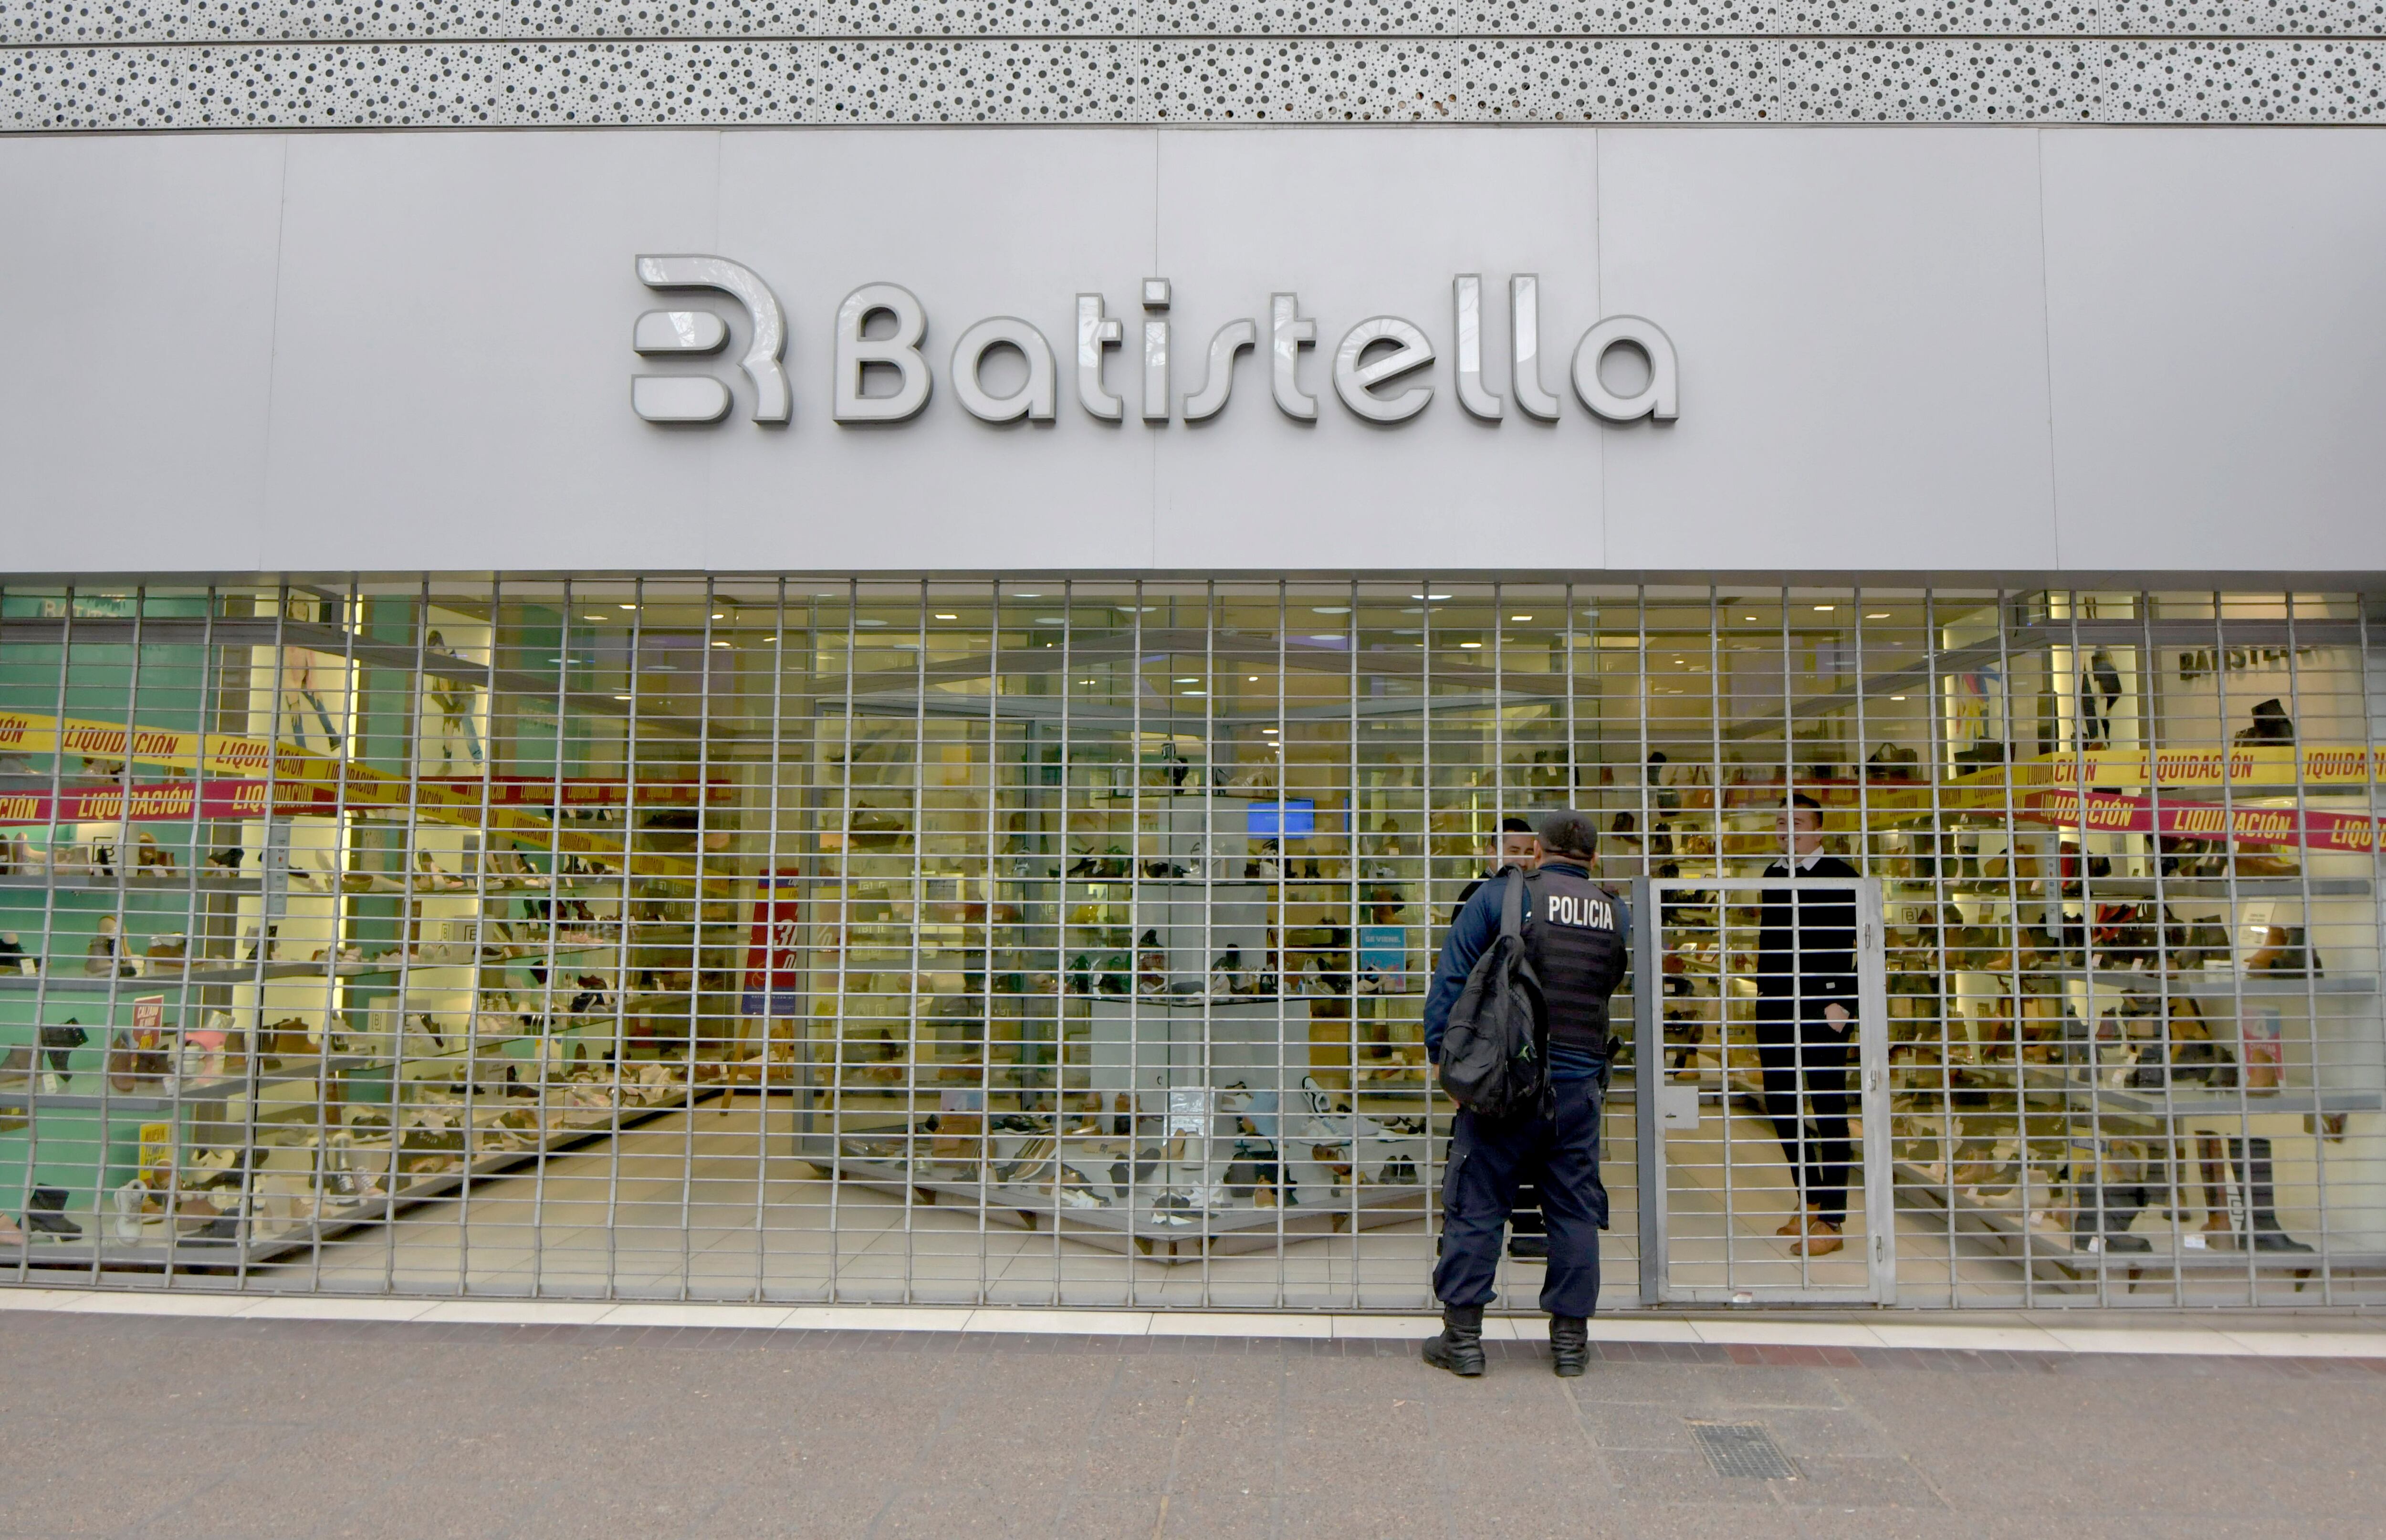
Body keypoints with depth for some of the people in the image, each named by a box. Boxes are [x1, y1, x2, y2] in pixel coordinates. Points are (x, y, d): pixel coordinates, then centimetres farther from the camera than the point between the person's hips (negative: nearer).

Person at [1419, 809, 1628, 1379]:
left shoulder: (1500, 895, -4)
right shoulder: (1617, 915, 6)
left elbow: (1451, 979, -7)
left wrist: (1443, 1054, -2)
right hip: (1580, 1085, 3)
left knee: (1475, 1206, 4)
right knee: (1574, 1211, 12)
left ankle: (1463, 1336, 7)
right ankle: (1570, 1339, 18)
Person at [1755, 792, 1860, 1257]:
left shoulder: (1839, 876, -5)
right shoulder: (1773, 875, 15)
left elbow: (1846, 946, -10)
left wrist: (1839, 1003, -17)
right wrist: (1764, 988, 15)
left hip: (1820, 1008, -7)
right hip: (1775, 1006, 7)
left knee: (1829, 1110, 0)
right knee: (1780, 1103, 12)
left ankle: (1831, 1221, 5)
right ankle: (1810, 1198, 30)